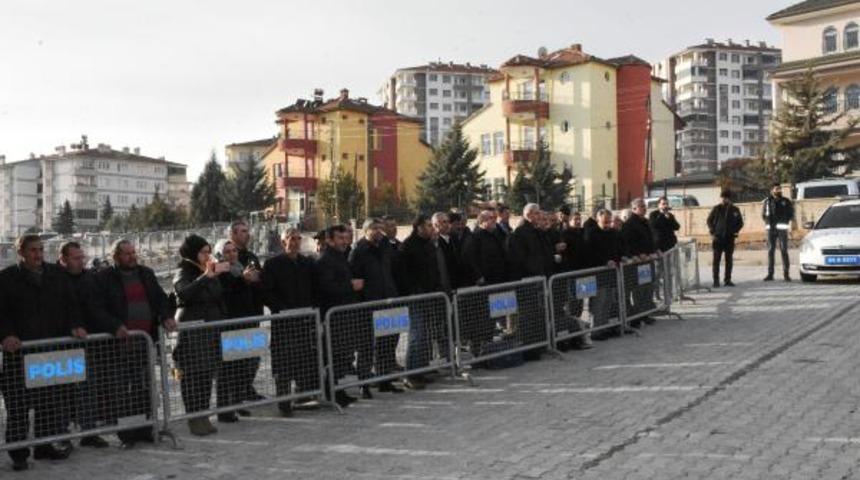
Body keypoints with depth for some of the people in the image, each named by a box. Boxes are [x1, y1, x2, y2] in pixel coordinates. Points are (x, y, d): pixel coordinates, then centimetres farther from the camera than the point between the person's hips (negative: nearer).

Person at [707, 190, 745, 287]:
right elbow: (709, 220, 6)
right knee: (716, 260, -2)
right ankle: (716, 280, 1)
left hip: (730, 238, 2)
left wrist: (735, 231, -2)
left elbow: (740, 222, 14)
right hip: (717, 238, -2)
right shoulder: (716, 209, 0)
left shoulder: (735, 210, 5)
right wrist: (712, 232, -4)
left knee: (729, 260, 6)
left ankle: (727, 280, 12)